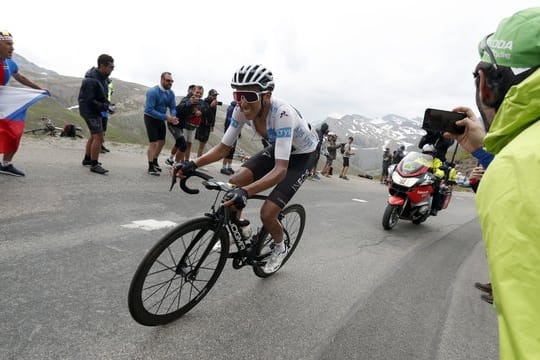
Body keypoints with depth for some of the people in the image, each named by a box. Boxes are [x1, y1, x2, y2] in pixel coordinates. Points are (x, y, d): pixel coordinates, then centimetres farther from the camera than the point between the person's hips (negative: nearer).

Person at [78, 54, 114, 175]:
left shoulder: (103, 77, 4)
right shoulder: (91, 80, -25)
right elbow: (89, 101, -24)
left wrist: (107, 104, 0)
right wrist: (106, 107, -24)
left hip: (96, 110, 10)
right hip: (89, 110, -10)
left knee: (94, 135, 20)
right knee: (98, 137, -12)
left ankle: (87, 159, 36)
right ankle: (94, 165, -3)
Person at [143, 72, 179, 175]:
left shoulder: (171, 93, -4)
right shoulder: (153, 92, -23)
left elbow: (173, 107, 0)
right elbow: (149, 110, -27)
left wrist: (173, 116, -23)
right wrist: (166, 117, -32)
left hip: (161, 118, 7)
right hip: (150, 118, -7)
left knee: (162, 142, 14)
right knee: (153, 142, -10)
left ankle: (155, 161, 35)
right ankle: (151, 167, 1)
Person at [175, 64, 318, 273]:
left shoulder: (282, 114, -38)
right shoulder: (242, 109, -19)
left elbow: (281, 169, -44)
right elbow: (223, 148, -12)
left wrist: (246, 192, -58)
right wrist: (193, 165, -28)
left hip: (302, 155, -6)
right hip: (277, 148, 6)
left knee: (267, 213, -16)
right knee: (235, 182, -16)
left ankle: (280, 248, 18)